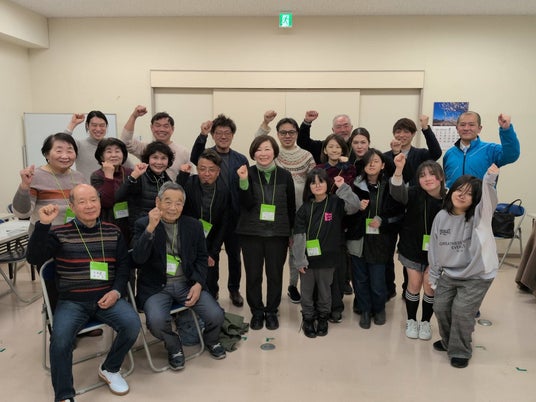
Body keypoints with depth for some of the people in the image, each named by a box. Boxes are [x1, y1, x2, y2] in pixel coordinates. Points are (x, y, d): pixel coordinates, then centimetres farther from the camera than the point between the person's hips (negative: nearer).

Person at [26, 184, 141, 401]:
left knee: (132, 324, -22)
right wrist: (43, 224, -19)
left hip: (107, 297, 2)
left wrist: (117, 291, -6)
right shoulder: (59, 233, 2)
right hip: (72, 301, -1)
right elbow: (34, 258, -9)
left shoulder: (113, 231, 8)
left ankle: (109, 369, 8)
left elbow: (124, 263, 10)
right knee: (60, 339, -28)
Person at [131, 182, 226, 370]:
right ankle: (174, 346, 6)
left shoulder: (194, 225, 5)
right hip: (156, 286, -2)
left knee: (216, 315, -16)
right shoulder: (143, 224, -3)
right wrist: (150, 228, -27)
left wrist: (198, 284, -5)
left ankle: (211, 340, 22)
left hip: (187, 283, 2)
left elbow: (201, 257, 11)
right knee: (157, 320, -30)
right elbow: (138, 258, -16)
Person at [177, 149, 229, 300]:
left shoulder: (224, 191, -3)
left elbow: (223, 225, 0)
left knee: (210, 287, 3)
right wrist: (182, 175, -29)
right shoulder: (188, 184, -10)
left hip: (210, 248, 2)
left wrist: (213, 253, -2)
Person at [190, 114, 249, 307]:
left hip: (234, 216, 2)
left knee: (234, 255, 14)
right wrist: (202, 135, -39)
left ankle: (234, 289, 32)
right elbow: (195, 159, -25)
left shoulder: (241, 160, 3)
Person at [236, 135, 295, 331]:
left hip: (278, 233, 1)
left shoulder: (285, 175, 1)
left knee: (275, 274, 8)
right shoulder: (248, 173, -2)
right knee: (253, 274, 7)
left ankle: (271, 311, 26)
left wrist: (293, 232, 7)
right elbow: (246, 205, -10)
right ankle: (256, 312, 25)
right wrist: (244, 182, -23)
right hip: (251, 233, 0)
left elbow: (291, 206, 6)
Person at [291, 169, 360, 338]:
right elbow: (299, 236, -3)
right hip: (308, 258, 1)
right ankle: (308, 318, 29)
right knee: (307, 290, 11)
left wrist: (343, 187, -25)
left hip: (327, 258, -1)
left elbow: (355, 206, -21)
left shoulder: (335, 202, -3)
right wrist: (299, 260, -7)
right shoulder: (305, 208, -1)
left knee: (324, 290, 15)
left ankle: (323, 318, 34)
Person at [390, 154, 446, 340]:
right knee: (414, 283, 5)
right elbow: (398, 192, -35)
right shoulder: (415, 194, -13)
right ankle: (411, 321, 26)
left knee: (429, 284, 3)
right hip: (412, 247, 0)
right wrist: (399, 170, -52)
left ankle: (426, 322, 25)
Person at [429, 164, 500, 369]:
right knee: (440, 307, 9)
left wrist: (489, 180, -62)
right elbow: (434, 248, 4)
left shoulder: (478, 216, -16)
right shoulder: (441, 217, -4)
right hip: (450, 274, 5)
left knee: (461, 311, -9)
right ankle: (449, 341, 37)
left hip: (477, 276, -4)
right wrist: (434, 276, 9)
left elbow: (488, 201, -41)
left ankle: (460, 351, 16)